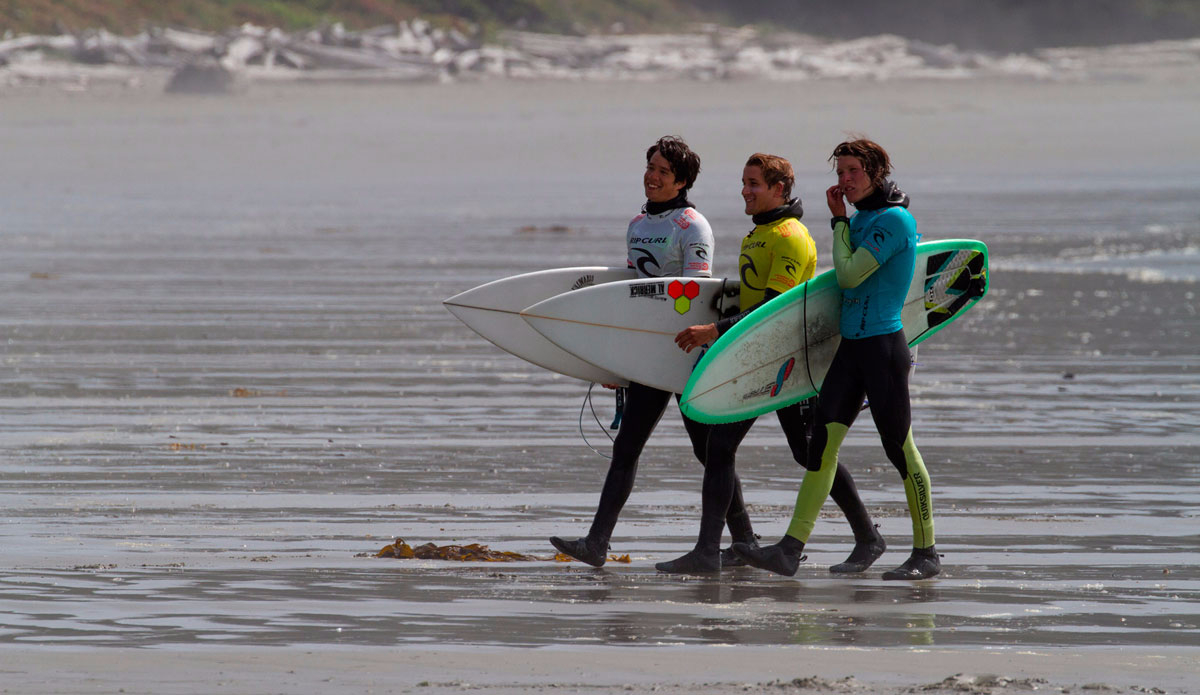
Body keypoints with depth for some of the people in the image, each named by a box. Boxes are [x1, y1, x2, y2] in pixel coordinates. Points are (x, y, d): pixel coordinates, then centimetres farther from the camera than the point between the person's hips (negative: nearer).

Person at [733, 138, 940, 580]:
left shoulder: (893, 220, -12)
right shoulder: (860, 219, 16)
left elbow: (849, 276, -14)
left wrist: (839, 223, -5)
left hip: (884, 345, -8)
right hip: (851, 345, 8)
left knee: (900, 448, -1)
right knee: (823, 440, -1)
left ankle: (926, 554, 9)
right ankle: (790, 551, -7)